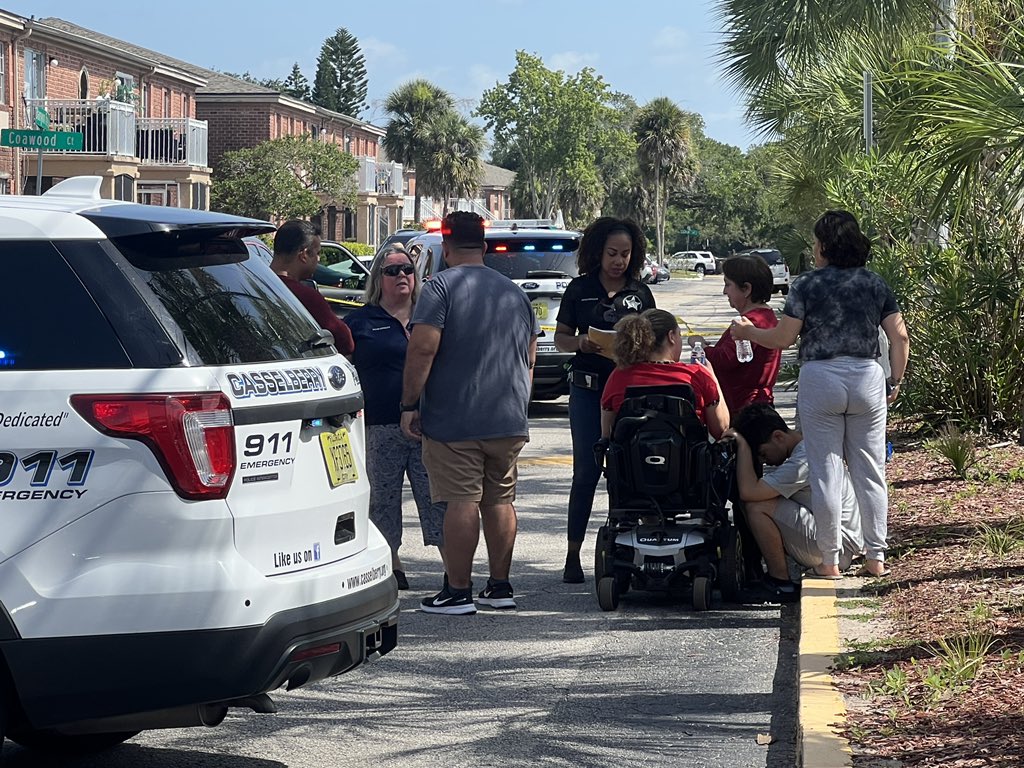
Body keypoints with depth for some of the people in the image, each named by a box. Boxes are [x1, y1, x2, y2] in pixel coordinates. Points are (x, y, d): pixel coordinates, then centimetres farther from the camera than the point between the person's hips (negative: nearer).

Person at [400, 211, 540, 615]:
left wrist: (409, 404, -10)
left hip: (455, 419, -6)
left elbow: (423, 350, -16)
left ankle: (458, 592, -5)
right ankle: (500, 587, 16)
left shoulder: (441, 287, -7)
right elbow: (529, 358, 21)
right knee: (500, 499, 12)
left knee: (462, 501, -7)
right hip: (509, 420, 6)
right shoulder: (514, 291, 15)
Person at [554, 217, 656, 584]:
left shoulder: (640, 293, 10)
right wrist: (581, 343, -13)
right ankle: (573, 554, 5)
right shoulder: (579, 289, 6)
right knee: (586, 471, -1)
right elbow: (560, 339, 8)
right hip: (588, 389, -1)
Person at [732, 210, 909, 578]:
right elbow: (899, 337, 4)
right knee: (871, 472, 10)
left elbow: (783, 337, -4)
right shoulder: (875, 284, 6)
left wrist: (748, 332, 13)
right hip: (867, 380, 3)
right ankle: (876, 557, 13)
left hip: (820, 380, -3)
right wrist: (895, 382, 14)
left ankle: (829, 561, 7)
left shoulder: (807, 284, -4)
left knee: (826, 474, 3)